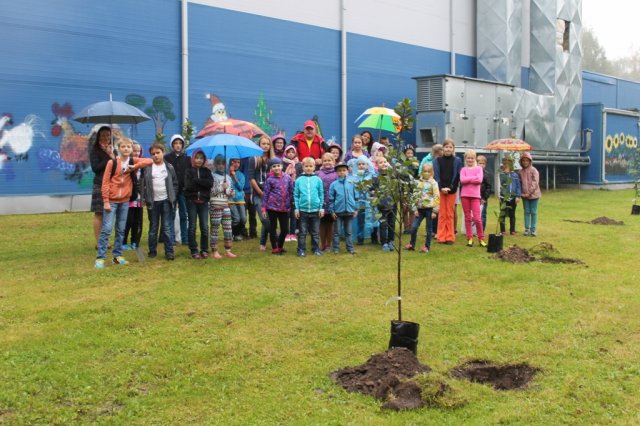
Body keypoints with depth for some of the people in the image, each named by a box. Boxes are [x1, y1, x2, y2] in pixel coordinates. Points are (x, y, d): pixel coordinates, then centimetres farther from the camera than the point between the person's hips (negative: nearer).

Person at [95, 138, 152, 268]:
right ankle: (100, 257, -4)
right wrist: (106, 201, -12)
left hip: (125, 201, 4)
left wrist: (135, 166, -16)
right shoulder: (112, 162, -6)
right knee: (107, 229, -7)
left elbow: (149, 161, -6)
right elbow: (105, 182, -7)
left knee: (121, 229, 9)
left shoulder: (133, 161, 4)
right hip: (111, 200, -4)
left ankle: (117, 255, 17)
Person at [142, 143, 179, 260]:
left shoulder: (169, 167, 4)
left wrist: (172, 197, -1)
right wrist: (145, 198, -4)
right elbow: (143, 184, 3)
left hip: (166, 201, -1)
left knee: (167, 228, -2)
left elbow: (175, 183, 7)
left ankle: (169, 251, 0)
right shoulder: (147, 168, 2)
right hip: (153, 202, 1)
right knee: (153, 228, 9)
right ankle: (152, 251, 17)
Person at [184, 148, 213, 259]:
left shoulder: (207, 171, 9)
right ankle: (193, 250, 6)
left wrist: (196, 181, -12)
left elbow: (210, 183, -8)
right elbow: (188, 186, -10)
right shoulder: (189, 172, 4)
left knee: (205, 226, -1)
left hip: (203, 201, 1)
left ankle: (204, 250, 10)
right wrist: (202, 184, -9)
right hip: (192, 201, -1)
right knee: (192, 226, 1)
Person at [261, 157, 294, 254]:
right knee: (273, 228, 6)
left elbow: (291, 192, 9)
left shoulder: (287, 177, 3)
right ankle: (274, 248, 18)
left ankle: (280, 246, 28)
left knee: (285, 229, 7)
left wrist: (290, 204, 5)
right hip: (272, 207, -3)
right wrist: (264, 208, -4)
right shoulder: (270, 179, -4)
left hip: (284, 208, 3)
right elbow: (265, 194, -2)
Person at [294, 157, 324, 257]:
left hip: (315, 210, 1)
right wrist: (296, 208, -1)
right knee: (302, 232, 7)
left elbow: (321, 195, 4)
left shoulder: (317, 180, 1)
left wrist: (321, 208, 0)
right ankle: (301, 250, 14)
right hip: (302, 210, -1)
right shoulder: (299, 180, 0)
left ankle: (316, 249, 20)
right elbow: (296, 195, 2)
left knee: (315, 232, 10)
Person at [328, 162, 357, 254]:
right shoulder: (334, 184, -3)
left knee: (348, 231, 11)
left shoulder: (351, 183, 2)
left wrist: (355, 209, 5)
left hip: (349, 211, 2)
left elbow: (355, 197, 7)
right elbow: (331, 199, -1)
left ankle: (350, 248, 15)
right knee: (336, 231, 6)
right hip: (338, 211, -2)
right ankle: (336, 248, 13)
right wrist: (332, 211, -4)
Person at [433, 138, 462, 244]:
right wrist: (441, 188, -12)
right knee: (442, 214, 2)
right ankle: (441, 237, 6)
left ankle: (450, 237, 8)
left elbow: (458, 176, 1)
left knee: (450, 214, 4)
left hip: (452, 191, 0)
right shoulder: (437, 160, 4)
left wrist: (450, 188, -10)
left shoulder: (457, 161, 4)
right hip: (440, 190, 0)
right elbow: (435, 176, -1)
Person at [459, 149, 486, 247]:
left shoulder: (479, 168, 6)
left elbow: (479, 180, -11)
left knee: (477, 218, -7)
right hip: (465, 195, 1)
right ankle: (469, 238, 11)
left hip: (475, 195, -1)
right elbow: (462, 180, -10)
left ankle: (481, 239, 4)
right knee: (467, 217, 5)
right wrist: (473, 178, -9)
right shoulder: (463, 169, 9)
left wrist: (467, 179, -7)